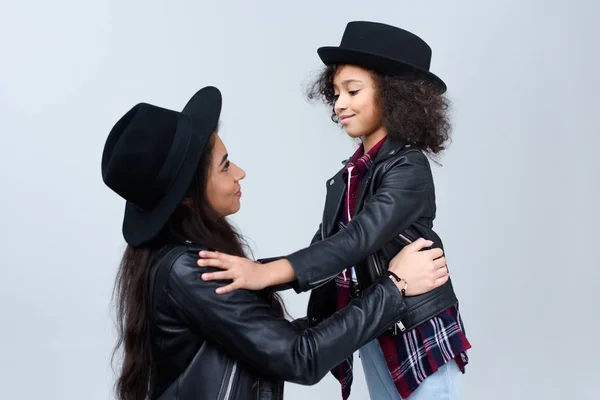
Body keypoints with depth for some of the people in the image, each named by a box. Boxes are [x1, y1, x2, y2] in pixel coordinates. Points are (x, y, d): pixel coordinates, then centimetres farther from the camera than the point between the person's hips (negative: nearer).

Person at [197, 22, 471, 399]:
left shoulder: (408, 168, -18)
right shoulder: (351, 174, 5)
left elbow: (361, 238, -32)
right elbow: (327, 245, 2)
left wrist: (269, 272, -42)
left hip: (418, 335, -7)